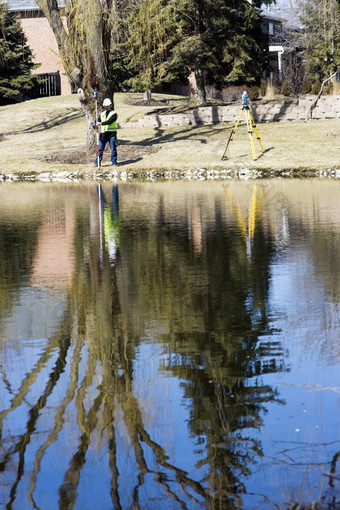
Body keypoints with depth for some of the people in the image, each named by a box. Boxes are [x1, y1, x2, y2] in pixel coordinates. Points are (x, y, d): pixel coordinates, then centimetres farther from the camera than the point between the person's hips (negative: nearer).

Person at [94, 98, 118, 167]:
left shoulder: (114, 114, -1)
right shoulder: (102, 114, 17)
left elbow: (109, 121, -17)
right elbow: (98, 121, 7)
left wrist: (101, 123, -28)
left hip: (112, 133, -4)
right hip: (103, 134, 4)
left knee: (113, 149, -1)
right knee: (100, 149, -1)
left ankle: (114, 162, 8)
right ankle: (97, 163, 3)